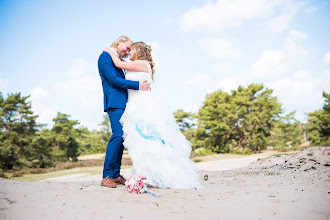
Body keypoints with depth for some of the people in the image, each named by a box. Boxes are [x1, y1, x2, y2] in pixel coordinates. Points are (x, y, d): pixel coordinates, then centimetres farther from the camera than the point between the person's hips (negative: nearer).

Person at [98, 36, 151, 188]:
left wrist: (143, 85, 13)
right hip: (114, 101, -9)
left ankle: (116, 174, 9)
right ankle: (107, 176, -12)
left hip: (122, 103, 9)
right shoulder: (105, 56, -3)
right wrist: (137, 85, -15)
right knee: (118, 135, -16)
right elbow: (113, 79, -13)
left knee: (121, 137, 5)